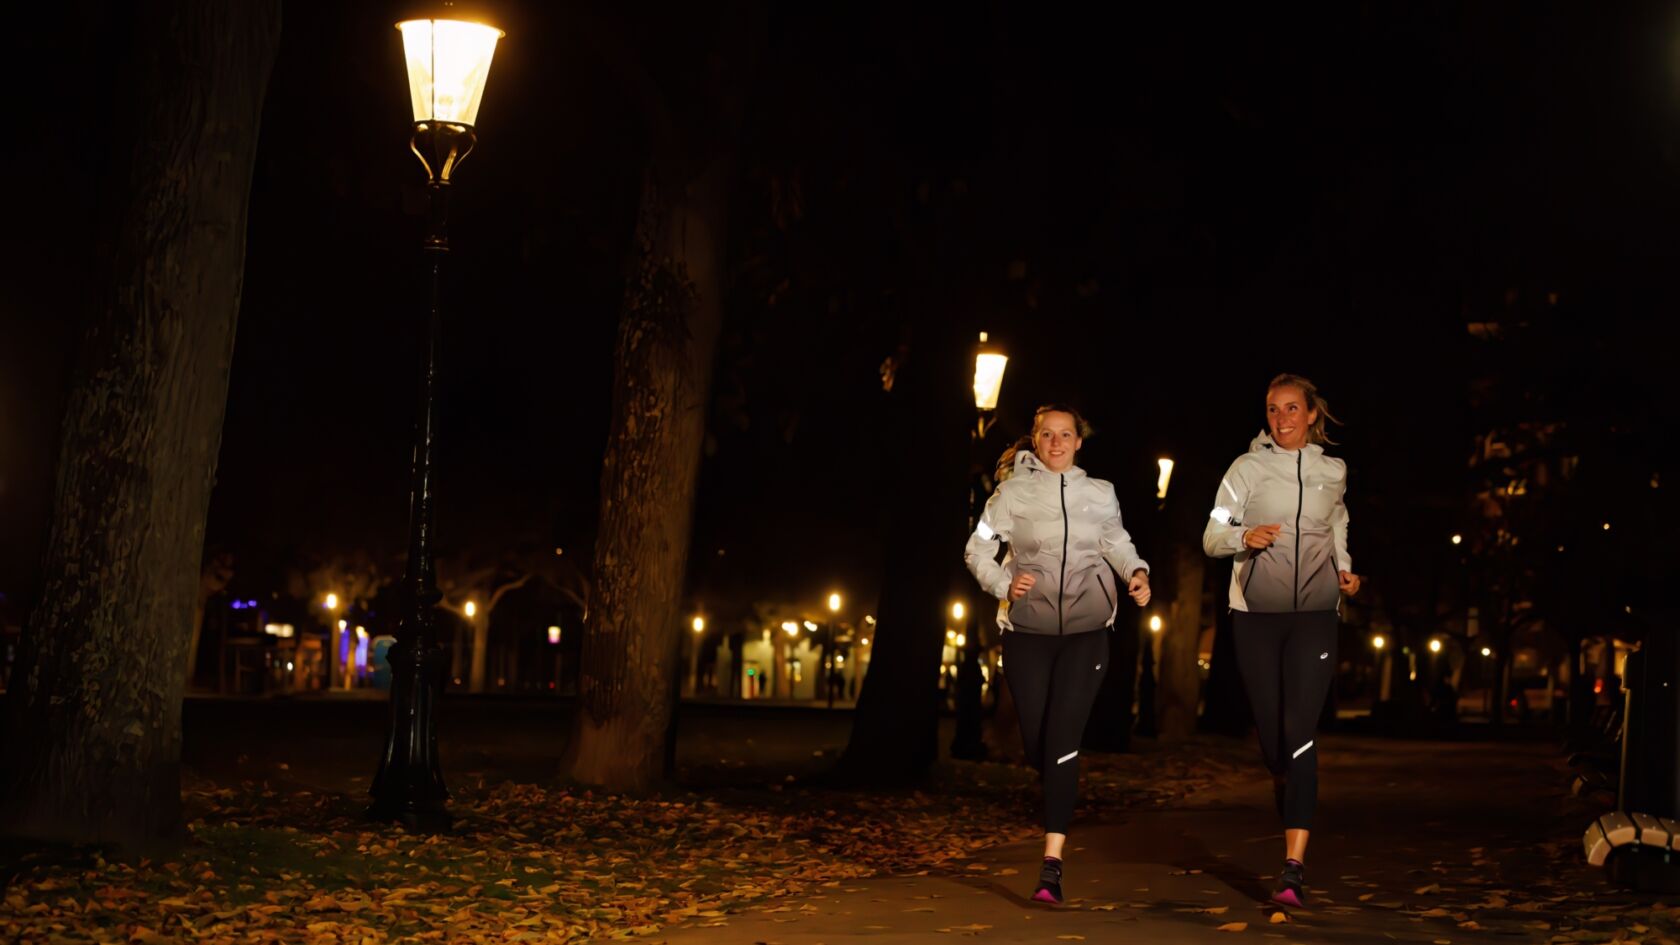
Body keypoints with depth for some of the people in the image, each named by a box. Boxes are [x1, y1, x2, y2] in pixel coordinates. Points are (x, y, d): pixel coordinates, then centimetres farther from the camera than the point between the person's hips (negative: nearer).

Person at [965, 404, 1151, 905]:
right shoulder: (1013, 491, 0)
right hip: (1028, 629, 0)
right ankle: (1060, 805, 40)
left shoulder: (1099, 494, 6)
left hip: (1086, 628, 0)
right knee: (1036, 740, 3)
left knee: (1062, 737, -13)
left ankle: (1052, 863, -16)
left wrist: (1136, 571, -1)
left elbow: (1116, 542, 19)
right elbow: (977, 549, 2)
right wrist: (1003, 585, -15)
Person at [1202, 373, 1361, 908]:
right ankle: (1293, 829, 35)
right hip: (1256, 613, 0)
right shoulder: (1249, 467, 0)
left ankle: (1294, 866, -17)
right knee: (1270, 733, 4)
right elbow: (1212, 538, -4)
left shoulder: (1333, 472, 8)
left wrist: (1344, 567, 9)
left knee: (1300, 733, -13)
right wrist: (1244, 536, -25)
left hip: (1315, 613, 0)